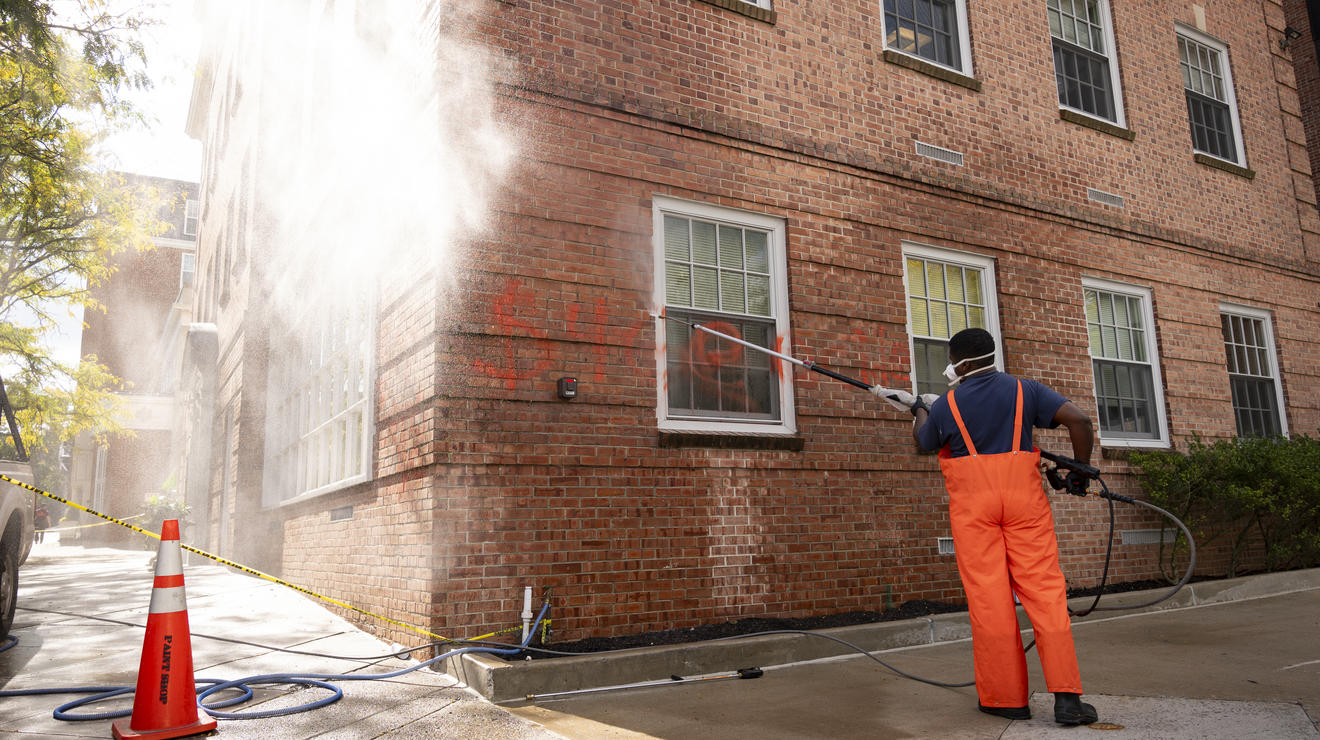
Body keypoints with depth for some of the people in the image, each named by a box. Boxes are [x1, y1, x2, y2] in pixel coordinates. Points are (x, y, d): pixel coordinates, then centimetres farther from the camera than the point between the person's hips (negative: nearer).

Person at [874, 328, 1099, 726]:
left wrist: (919, 409, 38)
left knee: (988, 596, 2)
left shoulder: (945, 405, 3)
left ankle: (1006, 696, 8)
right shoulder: (1025, 390, 6)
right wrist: (1080, 472, 6)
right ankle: (1066, 696, -2)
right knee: (1044, 591, 2)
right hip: (1023, 497, 1)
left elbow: (923, 443, 20)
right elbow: (1079, 419, -4)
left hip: (972, 502, -1)